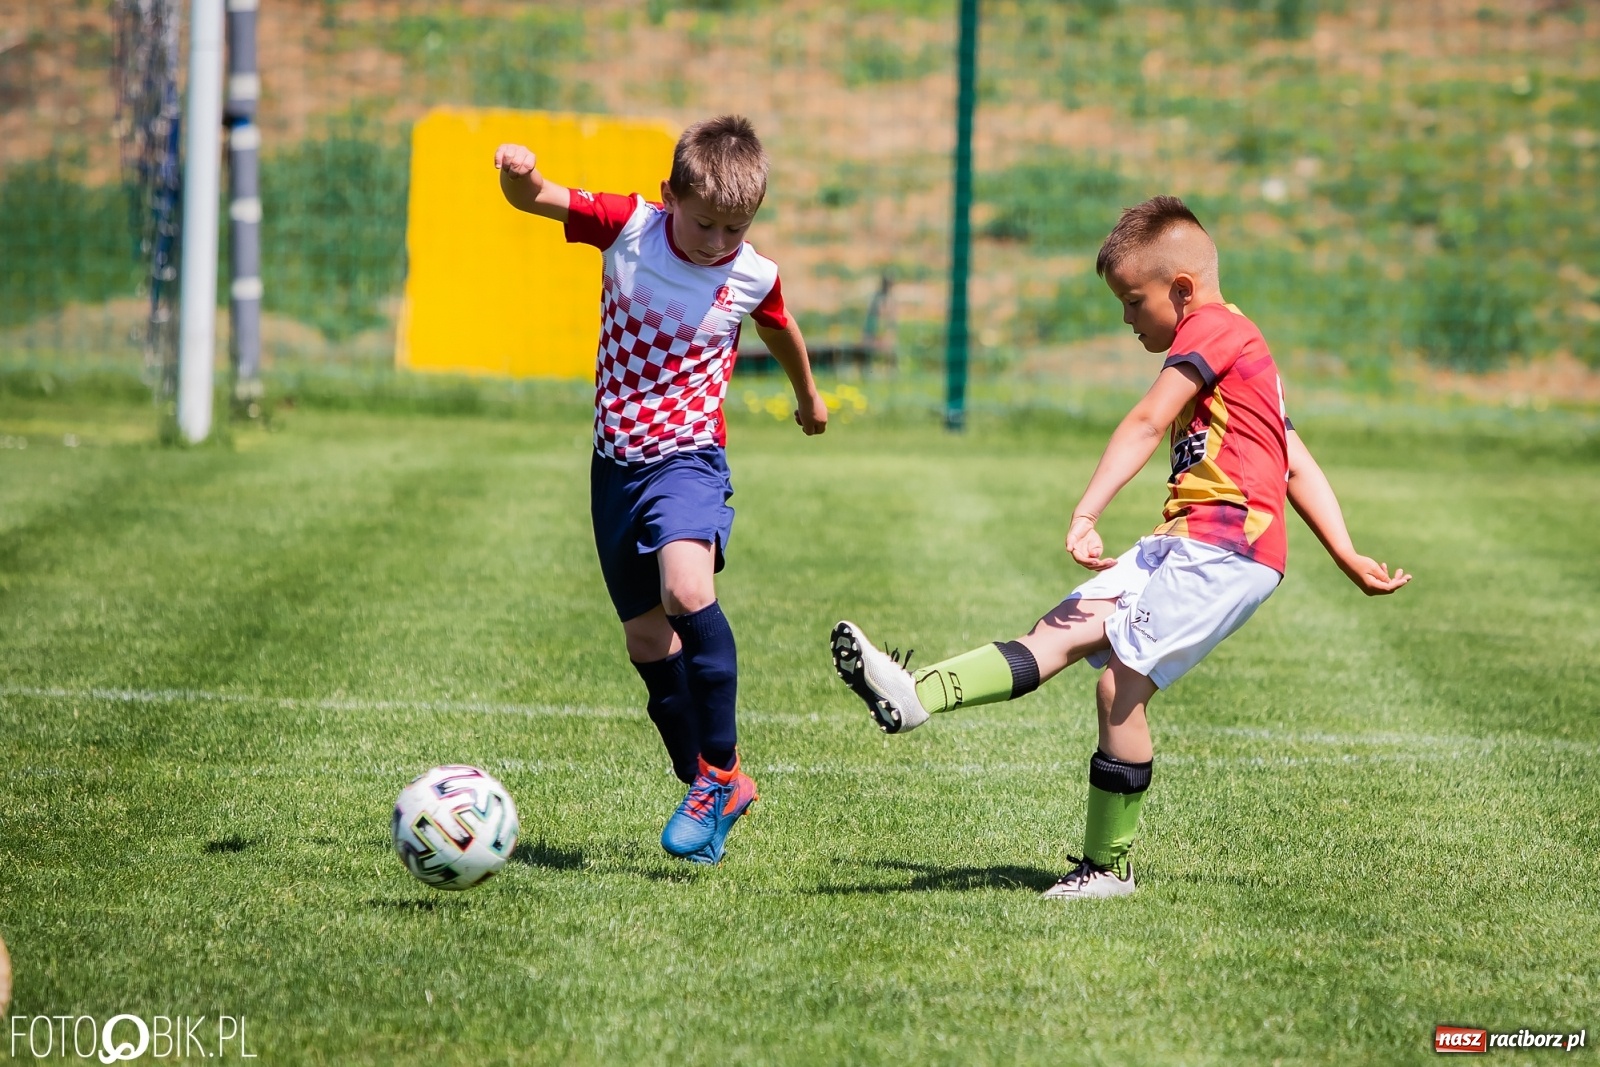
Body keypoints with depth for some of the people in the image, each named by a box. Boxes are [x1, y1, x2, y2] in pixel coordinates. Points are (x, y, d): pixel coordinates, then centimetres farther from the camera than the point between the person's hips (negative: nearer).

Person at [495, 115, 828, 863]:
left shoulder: (752, 277, -6)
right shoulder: (629, 228, -7)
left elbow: (780, 331, 16)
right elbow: (533, 199, -10)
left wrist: (808, 396, 35)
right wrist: (519, 174, -35)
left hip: (688, 458, -3)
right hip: (616, 463, 3)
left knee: (686, 590, -30)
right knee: (646, 642, 8)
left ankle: (719, 768, -18)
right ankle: (711, 792, 22)